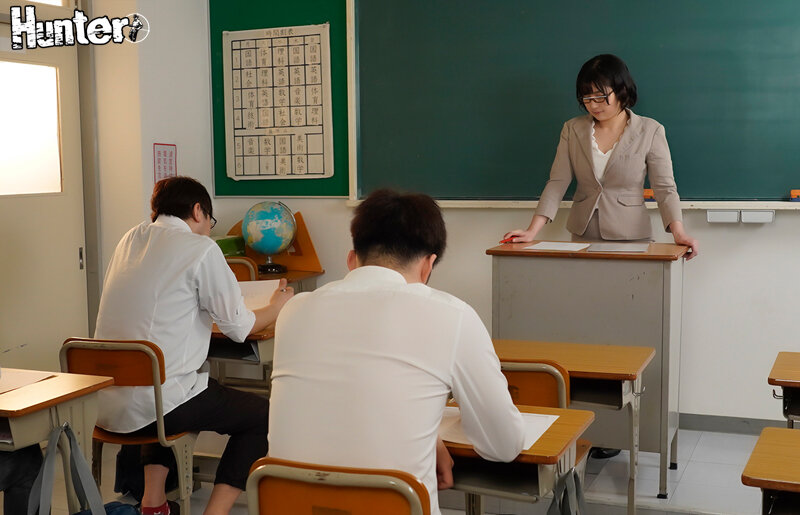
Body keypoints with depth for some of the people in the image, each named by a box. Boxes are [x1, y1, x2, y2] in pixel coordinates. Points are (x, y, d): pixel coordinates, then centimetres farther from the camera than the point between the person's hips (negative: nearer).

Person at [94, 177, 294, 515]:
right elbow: (238, 326, -2)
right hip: (154, 405, -7)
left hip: (105, 406, 8)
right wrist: (276, 308, 17)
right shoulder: (201, 248, -8)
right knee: (261, 413, 10)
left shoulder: (130, 240, 12)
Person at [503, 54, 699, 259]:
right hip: (582, 237, 2)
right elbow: (557, 183, 1)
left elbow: (665, 188, -4)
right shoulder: (572, 129, 7)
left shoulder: (650, 131, 0)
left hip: (631, 237, -2)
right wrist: (532, 231, -11)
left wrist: (678, 232, -20)